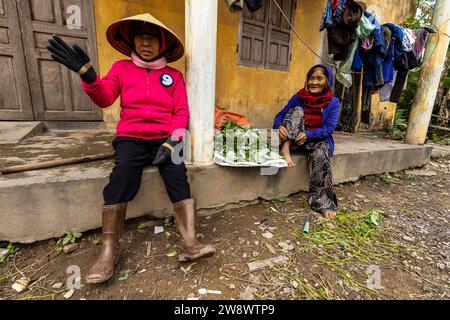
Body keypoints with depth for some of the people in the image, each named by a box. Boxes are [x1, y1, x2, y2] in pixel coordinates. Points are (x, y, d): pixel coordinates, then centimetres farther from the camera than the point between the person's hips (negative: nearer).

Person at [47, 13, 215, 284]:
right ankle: (110, 251, -16)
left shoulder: (174, 75, 12)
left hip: (165, 138, 0)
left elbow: (182, 112, 3)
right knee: (121, 178, -25)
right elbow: (104, 99, 3)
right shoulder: (121, 68, 15)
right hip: (131, 138, 1)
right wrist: (87, 73, -17)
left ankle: (190, 244, -25)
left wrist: (172, 142, -12)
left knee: (178, 176, -24)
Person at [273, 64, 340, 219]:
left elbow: (329, 128, -14)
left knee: (321, 153, -36)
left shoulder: (333, 102, -3)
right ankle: (286, 149, -36)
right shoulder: (298, 97, 1)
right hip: (295, 139, 2)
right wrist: (280, 126, -29)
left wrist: (308, 135, -32)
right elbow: (280, 115, -4)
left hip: (318, 140, -1)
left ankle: (322, 201, -32)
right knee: (297, 110, -19)